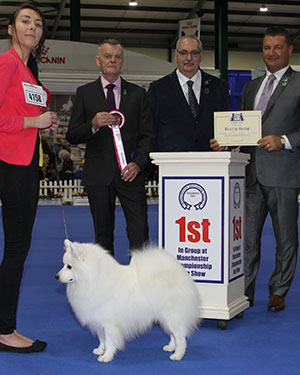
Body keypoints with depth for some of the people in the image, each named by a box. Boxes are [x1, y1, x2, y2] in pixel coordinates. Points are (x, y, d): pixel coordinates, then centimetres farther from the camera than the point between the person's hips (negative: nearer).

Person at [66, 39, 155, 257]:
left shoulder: (138, 94, 12)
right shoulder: (85, 94, 9)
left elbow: (148, 134, 8)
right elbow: (72, 136, 6)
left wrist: (138, 163, -7)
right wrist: (93, 124, -14)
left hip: (130, 173, 0)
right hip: (98, 174, 0)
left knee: (140, 234, -8)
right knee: (103, 234, 7)